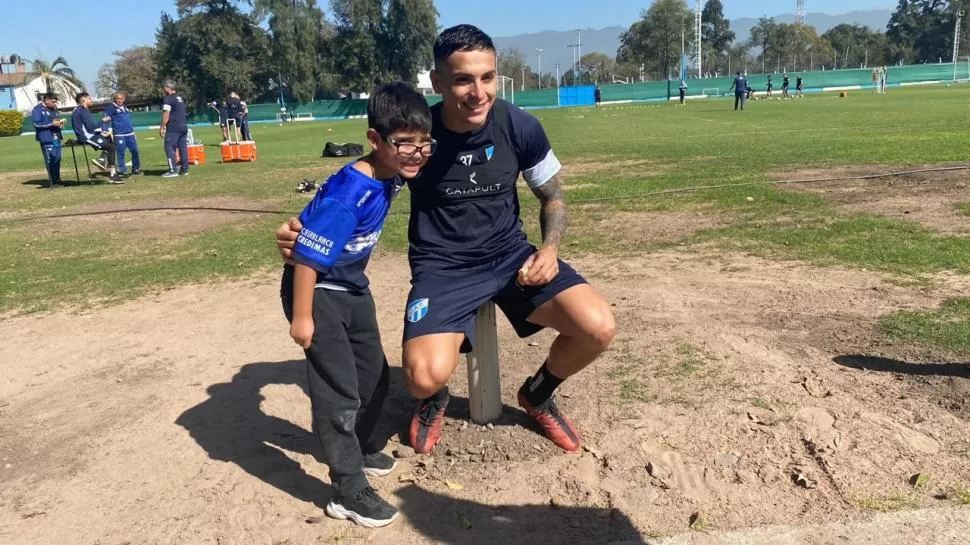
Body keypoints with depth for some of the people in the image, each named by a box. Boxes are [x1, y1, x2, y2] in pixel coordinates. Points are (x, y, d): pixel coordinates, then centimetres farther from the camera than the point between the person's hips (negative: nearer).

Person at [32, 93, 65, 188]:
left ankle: (57, 180, 18)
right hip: (46, 139, -8)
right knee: (50, 160, -8)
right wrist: (52, 124, -18)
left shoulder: (53, 109, 18)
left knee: (57, 159, 10)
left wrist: (59, 122, 7)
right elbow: (37, 124, -14)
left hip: (56, 138, 8)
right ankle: (53, 182, -5)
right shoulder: (37, 110, -7)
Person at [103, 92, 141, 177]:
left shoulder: (126, 107, 18)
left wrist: (133, 132, 22)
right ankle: (123, 171, 3)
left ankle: (136, 169, 18)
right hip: (119, 135, -6)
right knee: (121, 153, -3)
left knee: (135, 151, 6)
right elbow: (106, 119, -6)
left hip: (130, 134, 6)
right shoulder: (111, 107, -1)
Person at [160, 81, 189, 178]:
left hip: (173, 128, -8)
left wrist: (162, 127, -8)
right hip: (184, 126, 8)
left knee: (169, 148, -5)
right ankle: (184, 169, 9)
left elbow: (166, 115, -13)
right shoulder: (180, 99, 18)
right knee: (183, 148, 8)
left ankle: (172, 171, -9)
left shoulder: (168, 99, -8)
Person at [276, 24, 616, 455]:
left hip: (510, 253, 3)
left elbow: (553, 196, 6)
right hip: (442, 267, -2)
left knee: (598, 328, -18)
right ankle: (434, 401, 15)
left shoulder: (520, 127, -10)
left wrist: (550, 250, -14)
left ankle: (537, 394, 16)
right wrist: (305, 228, -24)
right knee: (426, 377, -28)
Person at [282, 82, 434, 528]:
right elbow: (307, 256, -28)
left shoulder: (391, 176, -8)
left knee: (375, 377, 18)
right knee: (339, 392, -4)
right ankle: (349, 492, 11)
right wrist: (302, 317, -21)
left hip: (353, 287, 9)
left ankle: (357, 449, 43)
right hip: (318, 292, -9)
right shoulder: (348, 195, -32)